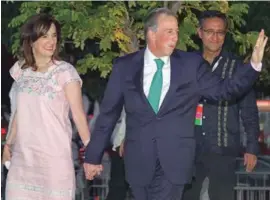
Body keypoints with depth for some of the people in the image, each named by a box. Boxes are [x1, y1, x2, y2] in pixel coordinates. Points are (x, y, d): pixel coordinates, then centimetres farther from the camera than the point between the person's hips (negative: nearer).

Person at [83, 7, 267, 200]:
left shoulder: (191, 64, 2)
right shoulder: (125, 66, 1)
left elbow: (223, 90, -2)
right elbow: (108, 113, 4)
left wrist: (254, 64, -15)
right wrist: (93, 155, 4)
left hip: (174, 161, -1)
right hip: (139, 159, 1)